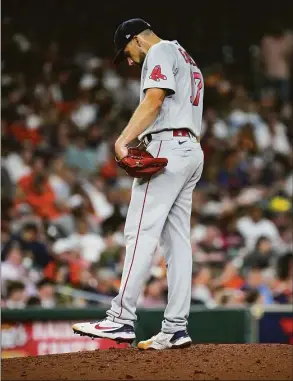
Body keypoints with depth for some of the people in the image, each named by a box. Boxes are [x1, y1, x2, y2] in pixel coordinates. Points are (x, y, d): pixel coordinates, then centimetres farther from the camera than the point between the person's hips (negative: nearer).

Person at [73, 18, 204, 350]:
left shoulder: (160, 53, -2)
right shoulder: (187, 60, 29)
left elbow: (154, 100, -18)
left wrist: (123, 139, -27)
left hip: (167, 147, -10)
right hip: (192, 150, 10)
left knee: (141, 234, -14)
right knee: (177, 240, 5)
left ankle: (122, 319, -20)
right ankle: (175, 328, 2)